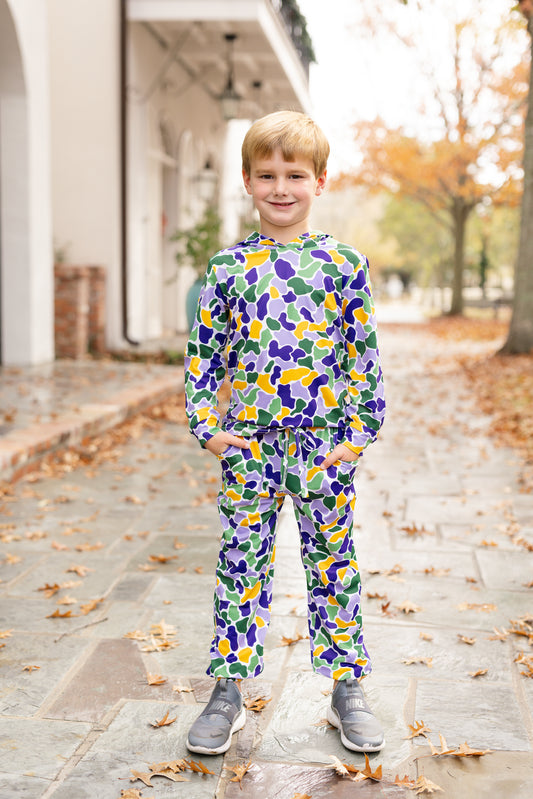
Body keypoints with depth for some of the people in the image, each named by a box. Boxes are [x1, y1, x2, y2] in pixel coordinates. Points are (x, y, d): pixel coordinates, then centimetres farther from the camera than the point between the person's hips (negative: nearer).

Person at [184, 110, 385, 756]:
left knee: (333, 564, 10)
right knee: (240, 565, 6)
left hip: (325, 443, 0)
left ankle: (347, 689, 24)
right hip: (248, 442, 1)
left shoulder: (344, 266, 1)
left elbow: (365, 356, 2)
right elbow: (203, 351, 6)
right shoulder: (227, 268, 3)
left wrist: (360, 432, -3)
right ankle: (227, 694, 20)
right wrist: (205, 426, -1)